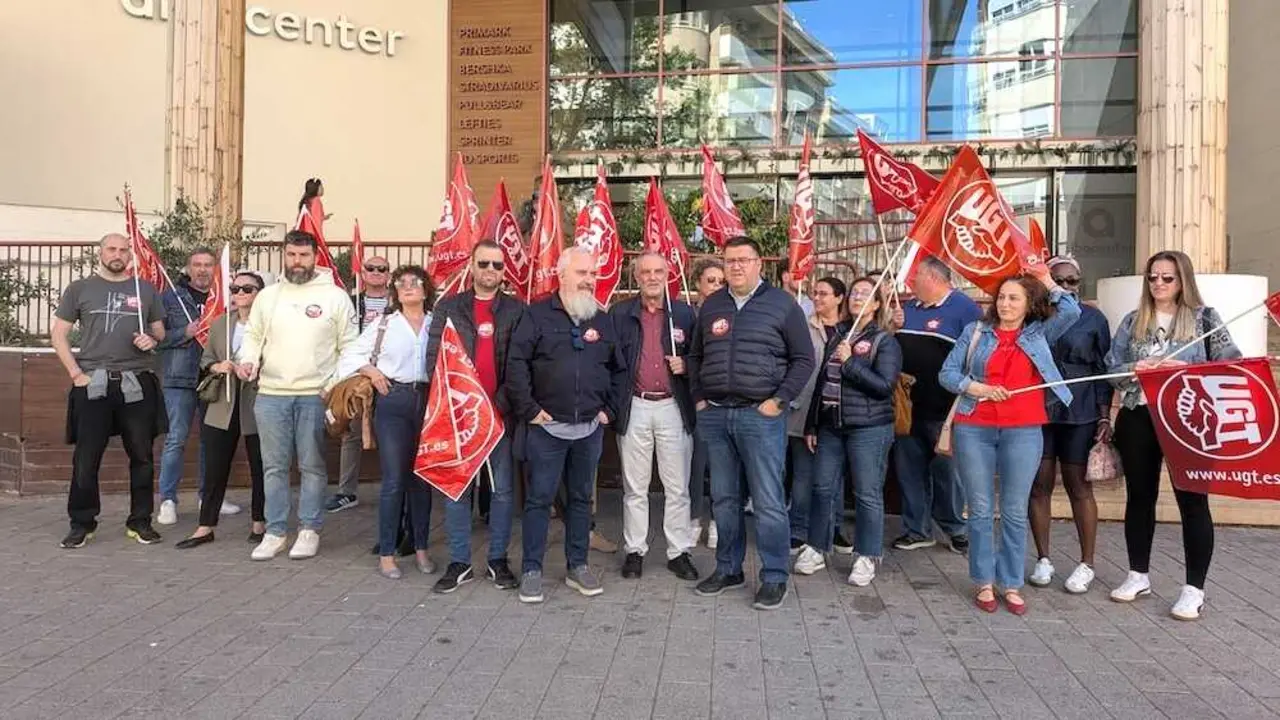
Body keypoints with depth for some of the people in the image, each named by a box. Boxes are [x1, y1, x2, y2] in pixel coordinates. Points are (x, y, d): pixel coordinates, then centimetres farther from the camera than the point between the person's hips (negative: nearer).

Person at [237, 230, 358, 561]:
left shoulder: (335, 296, 0)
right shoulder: (267, 295, 10)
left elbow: (349, 345, 0)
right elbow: (253, 336, 16)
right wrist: (247, 358, -5)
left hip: (316, 395, -3)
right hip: (271, 394, 3)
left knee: (313, 466, 5)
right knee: (274, 466, 8)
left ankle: (310, 530, 16)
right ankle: (275, 531, 18)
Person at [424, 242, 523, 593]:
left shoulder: (516, 310, 6)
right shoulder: (448, 307, 9)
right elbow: (433, 358, 4)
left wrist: (502, 402, -12)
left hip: (501, 414, -1)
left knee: (502, 489, 6)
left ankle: (498, 560, 18)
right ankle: (459, 562, 16)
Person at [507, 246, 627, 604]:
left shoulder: (603, 320, 11)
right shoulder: (538, 315, -3)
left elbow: (619, 369, 16)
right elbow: (516, 362, -9)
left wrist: (609, 409, 8)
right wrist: (528, 409, -11)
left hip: (590, 428, 4)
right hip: (547, 427, -4)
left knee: (581, 497, 13)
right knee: (539, 498, 2)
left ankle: (578, 566, 24)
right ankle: (531, 570, 13)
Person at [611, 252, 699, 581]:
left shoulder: (684, 313, 6)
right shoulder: (620, 314, 5)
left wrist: (685, 366, -9)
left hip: (674, 407, 0)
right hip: (634, 408, 0)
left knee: (677, 487, 5)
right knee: (634, 487, 9)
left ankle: (679, 552, 16)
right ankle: (635, 550, 20)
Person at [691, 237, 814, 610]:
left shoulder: (782, 304, 0)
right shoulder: (711, 305, 13)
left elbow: (803, 358, 0)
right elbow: (696, 357, 22)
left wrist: (779, 400, -8)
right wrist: (699, 397, 11)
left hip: (760, 415, -4)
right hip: (715, 415, 5)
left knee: (768, 502, -1)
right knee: (724, 499, 12)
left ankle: (774, 577, 11)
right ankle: (728, 568, 26)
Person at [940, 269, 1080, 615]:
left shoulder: (1040, 334, 9)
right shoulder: (975, 331, 8)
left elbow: (1071, 312, -7)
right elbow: (947, 373, 5)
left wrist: (1047, 281, 6)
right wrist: (977, 388, -11)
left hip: (1024, 432, 0)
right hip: (973, 429, 0)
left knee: (1015, 512, 6)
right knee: (981, 511, 6)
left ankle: (1012, 584, 17)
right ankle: (984, 582, 16)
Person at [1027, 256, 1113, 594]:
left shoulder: (1093, 318, 4)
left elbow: (1103, 370, 4)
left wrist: (1104, 417, -3)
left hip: (1079, 415, -1)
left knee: (1079, 487, 4)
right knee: (1040, 486, 5)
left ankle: (1087, 564, 17)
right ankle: (1043, 560, 18)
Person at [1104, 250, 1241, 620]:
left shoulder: (1203, 317, 1)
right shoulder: (1132, 321, 9)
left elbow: (1230, 362, -6)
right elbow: (1111, 368, 6)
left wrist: (1186, 370, -20)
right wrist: (1139, 368, -14)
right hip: (1138, 418, 3)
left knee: (1192, 500, 1)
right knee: (1140, 496, 11)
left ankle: (1194, 588, 11)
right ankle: (1138, 575, 25)